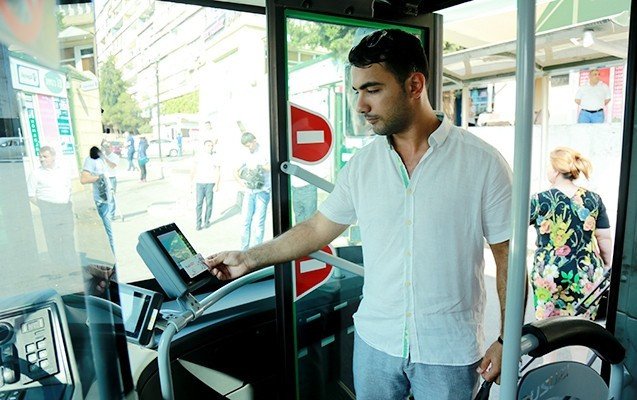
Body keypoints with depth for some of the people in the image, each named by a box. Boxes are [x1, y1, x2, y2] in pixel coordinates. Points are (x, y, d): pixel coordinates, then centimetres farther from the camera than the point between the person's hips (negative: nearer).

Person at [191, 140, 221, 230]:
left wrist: (216, 185, -11)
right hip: (200, 183, 0)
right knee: (199, 203, -2)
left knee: (209, 203, 4)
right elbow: (194, 170, 5)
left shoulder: (215, 158, -1)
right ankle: (198, 223, 6)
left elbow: (217, 173, -3)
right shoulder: (199, 157, 1)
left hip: (210, 183, 0)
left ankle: (207, 221, 18)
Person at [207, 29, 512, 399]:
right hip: (375, 341, 3)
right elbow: (318, 229, 6)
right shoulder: (361, 165, -2)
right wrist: (249, 259, 5)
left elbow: (509, 253, -6)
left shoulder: (483, 163, -11)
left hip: (450, 352, -2)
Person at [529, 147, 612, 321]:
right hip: (586, 274, 3)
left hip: (548, 273, -2)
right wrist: (607, 265, 19)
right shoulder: (594, 200, -1)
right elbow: (605, 239, 5)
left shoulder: (540, 200, -11)